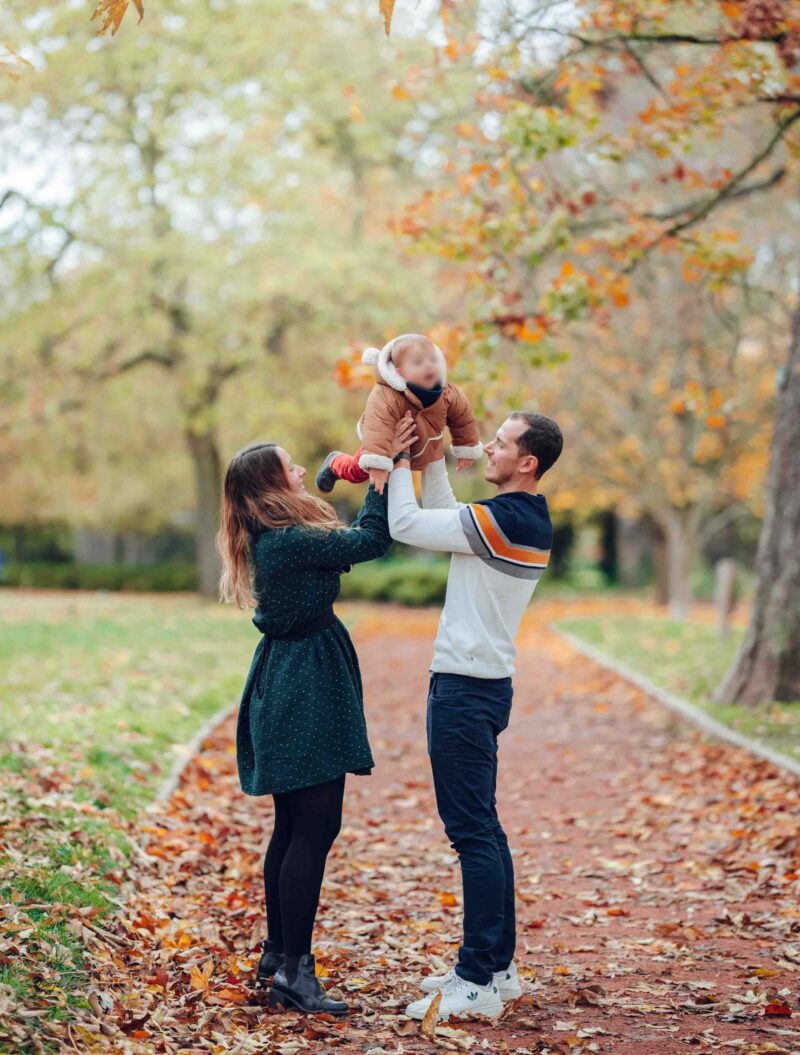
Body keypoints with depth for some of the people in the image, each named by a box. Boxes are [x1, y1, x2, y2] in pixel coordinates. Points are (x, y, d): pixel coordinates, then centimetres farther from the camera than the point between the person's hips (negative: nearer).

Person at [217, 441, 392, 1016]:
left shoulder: (277, 538, 10)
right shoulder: (287, 541, -20)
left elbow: (352, 539, 18)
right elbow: (371, 541, -19)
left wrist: (382, 471, 14)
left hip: (288, 684, 10)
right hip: (305, 689, -10)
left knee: (293, 827, 17)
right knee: (315, 829, -7)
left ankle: (278, 952, 27)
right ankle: (293, 971, -3)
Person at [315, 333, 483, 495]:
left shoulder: (447, 394, -29)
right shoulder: (386, 398, -47)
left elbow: (463, 418, -11)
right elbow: (377, 429, -57)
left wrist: (467, 450, 0)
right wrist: (377, 464, -66)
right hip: (391, 447, -3)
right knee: (356, 471, 16)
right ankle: (335, 462, 49)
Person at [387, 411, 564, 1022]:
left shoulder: (501, 520, -18)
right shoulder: (527, 520, 12)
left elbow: (405, 526, -15)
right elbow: (441, 518, 21)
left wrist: (400, 460, -2)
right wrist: (433, 460, 13)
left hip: (465, 689, -10)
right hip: (481, 682, 10)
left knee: (472, 832, -8)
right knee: (482, 828, 15)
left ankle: (479, 984, -5)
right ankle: (497, 966, 22)